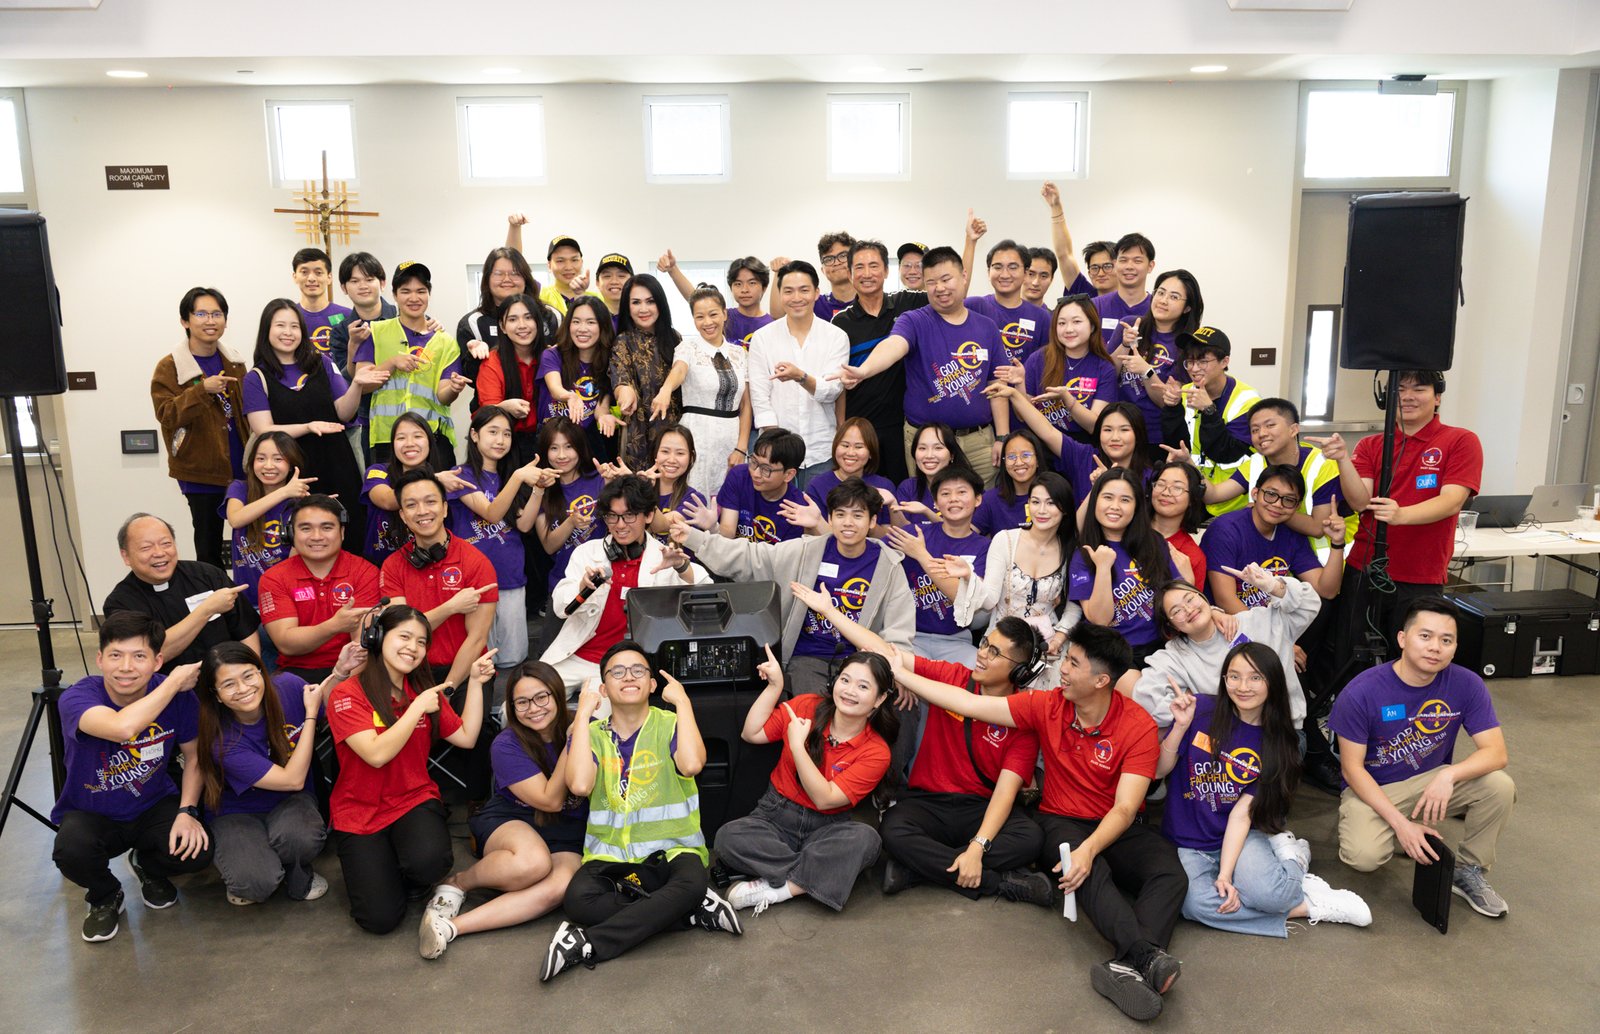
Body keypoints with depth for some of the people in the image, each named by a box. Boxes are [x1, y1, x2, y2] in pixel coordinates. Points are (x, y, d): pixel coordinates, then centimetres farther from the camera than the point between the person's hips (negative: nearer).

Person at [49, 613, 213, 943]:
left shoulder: (179, 697, -15)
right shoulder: (77, 697, -25)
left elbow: (194, 756, 0)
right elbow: (123, 728, -48)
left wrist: (187, 811, -14)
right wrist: (175, 681, -36)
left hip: (154, 805, 2)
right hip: (90, 814, -2)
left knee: (198, 850, -24)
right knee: (72, 851, -34)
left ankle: (148, 867, 15)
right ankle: (105, 897, 4)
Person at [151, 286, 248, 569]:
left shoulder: (233, 363, 11)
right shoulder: (169, 367, -6)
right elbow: (166, 415, -14)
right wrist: (202, 390, -28)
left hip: (240, 468, 5)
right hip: (202, 472, -4)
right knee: (209, 545, 2)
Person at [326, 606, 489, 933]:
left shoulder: (424, 692, 6)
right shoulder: (346, 695, -11)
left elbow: (466, 737, 4)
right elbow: (377, 754, -23)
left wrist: (475, 683, -1)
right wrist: (418, 708, -19)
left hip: (415, 800, 3)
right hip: (359, 811, -3)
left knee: (430, 862, -33)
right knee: (380, 918, -17)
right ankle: (375, 871, 17)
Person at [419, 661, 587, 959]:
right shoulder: (507, 745, -8)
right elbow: (550, 800, -14)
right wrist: (571, 743, -19)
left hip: (567, 835, 2)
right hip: (509, 822, -2)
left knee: (559, 885, -34)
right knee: (534, 862, -39)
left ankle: (451, 926, -31)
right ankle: (456, 884, -10)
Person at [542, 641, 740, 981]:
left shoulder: (669, 724, 2)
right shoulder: (591, 732, 7)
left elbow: (691, 764, -22)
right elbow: (580, 785, -14)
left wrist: (682, 701, -11)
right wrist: (583, 714, -7)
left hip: (671, 849, -1)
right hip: (609, 854, 2)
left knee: (692, 883, -36)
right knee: (577, 899, -31)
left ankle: (589, 944, -27)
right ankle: (697, 911, -20)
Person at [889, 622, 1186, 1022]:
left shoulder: (1139, 726, -14)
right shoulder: (1046, 707, -5)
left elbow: (1125, 808, -19)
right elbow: (970, 704, -3)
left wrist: (1089, 848, -37)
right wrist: (900, 673, -3)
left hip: (1117, 829, -1)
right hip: (1063, 823, 1)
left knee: (1171, 875, -30)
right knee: (1092, 872, -34)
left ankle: (1128, 967, -49)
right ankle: (1147, 957, -45)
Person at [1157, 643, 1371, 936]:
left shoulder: (1275, 742, -2)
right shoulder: (1201, 709, -8)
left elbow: (1243, 812, -10)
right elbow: (1158, 771, -5)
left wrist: (1225, 875, -20)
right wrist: (1180, 727, -20)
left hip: (1240, 835, 0)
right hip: (1188, 844, 0)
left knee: (1265, 891, -33)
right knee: (1197, 903, -31)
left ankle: (1293, 859, 2)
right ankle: (1306, 906, -10)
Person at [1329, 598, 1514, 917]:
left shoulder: (1466, 685, -13)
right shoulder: (1361, 692, -21)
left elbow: (1496, 752, -14)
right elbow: (1352, 768, -15)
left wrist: (1448, 775, -35)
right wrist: (1399, 823, -23)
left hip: (1433, 781, 3)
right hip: (1372, 789, -3)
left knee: (1500, 785, -24)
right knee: (1364, 856, -29)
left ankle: (1468, 872, 0)